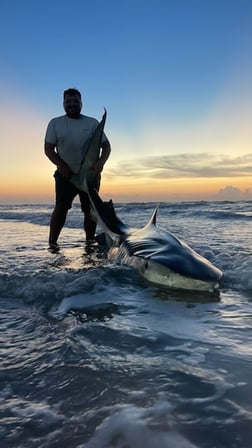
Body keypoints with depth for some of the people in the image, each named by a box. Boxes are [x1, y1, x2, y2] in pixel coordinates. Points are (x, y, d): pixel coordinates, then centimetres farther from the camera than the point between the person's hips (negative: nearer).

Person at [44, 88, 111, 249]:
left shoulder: (92, 123, 7)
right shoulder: (55, 123, 7)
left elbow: (106, 146, 3)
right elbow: (48, 149, 2)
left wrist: (101, 162, -17)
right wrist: (61, 165, -14)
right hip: (66, 174, -1)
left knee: (91, 210, 4)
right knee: (61, 207, -14)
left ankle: (90, 241, 17)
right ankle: (52, 242, -9)